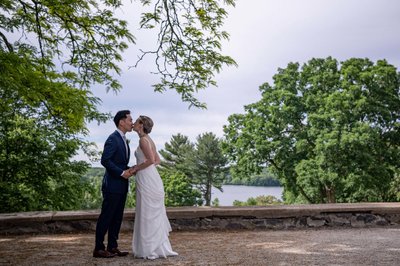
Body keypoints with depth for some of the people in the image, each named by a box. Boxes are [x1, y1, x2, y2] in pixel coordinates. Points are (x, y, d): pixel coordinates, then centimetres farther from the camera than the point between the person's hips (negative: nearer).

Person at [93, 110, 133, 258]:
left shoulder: (123, 139, 17)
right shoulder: (113, 139, -13)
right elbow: (105, 160, -21)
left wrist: (128, 170, 4)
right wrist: (122, 172, -18)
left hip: (122, 185, 9)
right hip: (113, 185, -9)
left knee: (117, 218, 11)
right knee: (106, 217, -2)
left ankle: (112, 247, 17)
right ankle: (99, 249, 5)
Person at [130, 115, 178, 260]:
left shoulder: (143, 140, -12)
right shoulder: (149, 140, 16)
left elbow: (151, 160, -22)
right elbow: (157, 160, 20)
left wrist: (137, 168, -9)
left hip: (147, 180, -9)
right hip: (152, 178, 9)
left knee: (147, 214, -3)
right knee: (154, 215, 12)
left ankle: (150, 250, 3)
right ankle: (159, 247, 18)